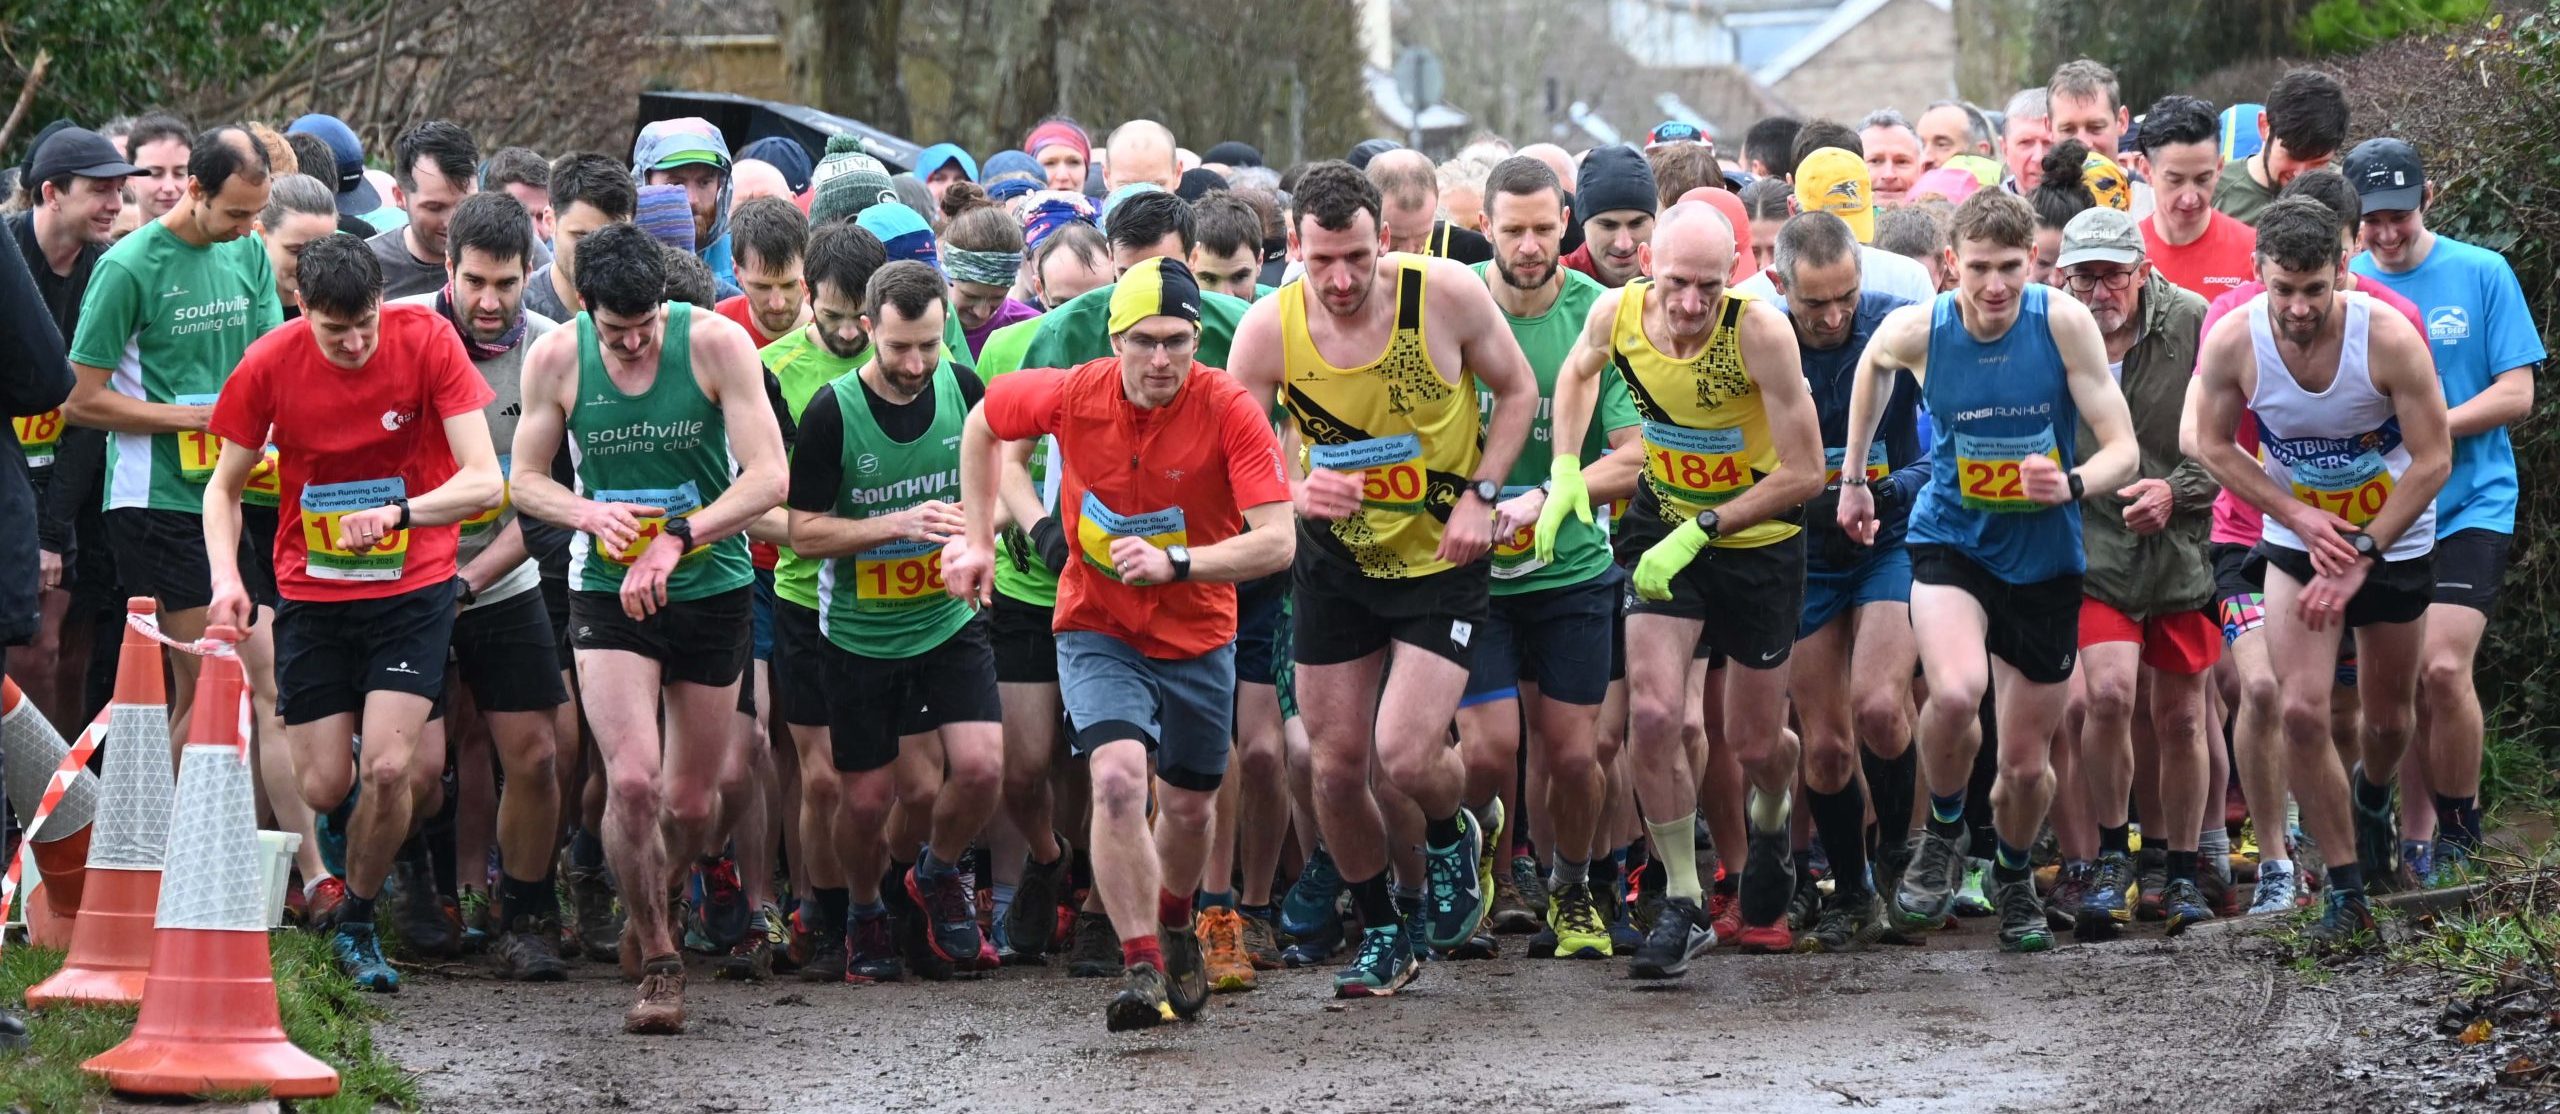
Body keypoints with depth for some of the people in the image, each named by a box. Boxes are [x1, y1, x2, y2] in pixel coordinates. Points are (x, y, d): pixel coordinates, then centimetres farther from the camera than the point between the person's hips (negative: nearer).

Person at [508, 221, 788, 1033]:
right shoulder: (555, 359, -8)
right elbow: (526, 478, 5)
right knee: (632, 782, -17)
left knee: (691, 801, 9)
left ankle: (648, 900, 42)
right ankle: (658, 962, 1)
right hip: (608, 593, 0)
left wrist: (676, 539, -27)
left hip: (710, 591, 0)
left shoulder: (716, 344, -14)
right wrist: (589, 513, -17)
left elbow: (768, 478, -16)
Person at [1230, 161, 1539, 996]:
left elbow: (1518, 391, -3)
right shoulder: (1269, 330, -15)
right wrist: (1295, 491, -30)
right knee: (1336, 768, 5)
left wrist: (1480, 496, -14)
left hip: (1441, 558, -3)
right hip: (1336, 560, 3)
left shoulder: (1446, 294, -19)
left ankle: (1451, 839, 19)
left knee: (1406, 755, -17)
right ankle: (1381, 932, 28)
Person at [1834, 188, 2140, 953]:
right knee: (1955, 691, -31)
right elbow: (1874, 364, 14)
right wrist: (1853, 478, 18)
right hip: (1950, 540, -1)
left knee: (2027, 763, 9)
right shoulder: (1918, 331, -13)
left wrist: (2072, 484, -36)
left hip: (2043, 556, 1)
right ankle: (1943, 834, -2)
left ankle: (2014, 875, 42)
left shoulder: (2063, 324, -17)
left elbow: (2124, 450, -15)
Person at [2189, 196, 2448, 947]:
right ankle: (2345, 894, -5)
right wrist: (2299, 517, -16)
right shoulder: (2232, 342, -20)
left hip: (2396, 541, -1)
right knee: (2302, 710, -15)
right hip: (2297, 541, 1)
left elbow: (2433, 461, -19)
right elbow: (2215, 448, -4)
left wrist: (2360, 556, -21)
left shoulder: (2388, 339, -26)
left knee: (2389, 715, 14)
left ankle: (2372, 798, 51)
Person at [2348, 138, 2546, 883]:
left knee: (2442, 665, -17)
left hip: (2469, 506, -3)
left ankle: (2460, 829, -2)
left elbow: (2516, 394, -3)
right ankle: (2415, 836, 13)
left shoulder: (2482, 275, -1)